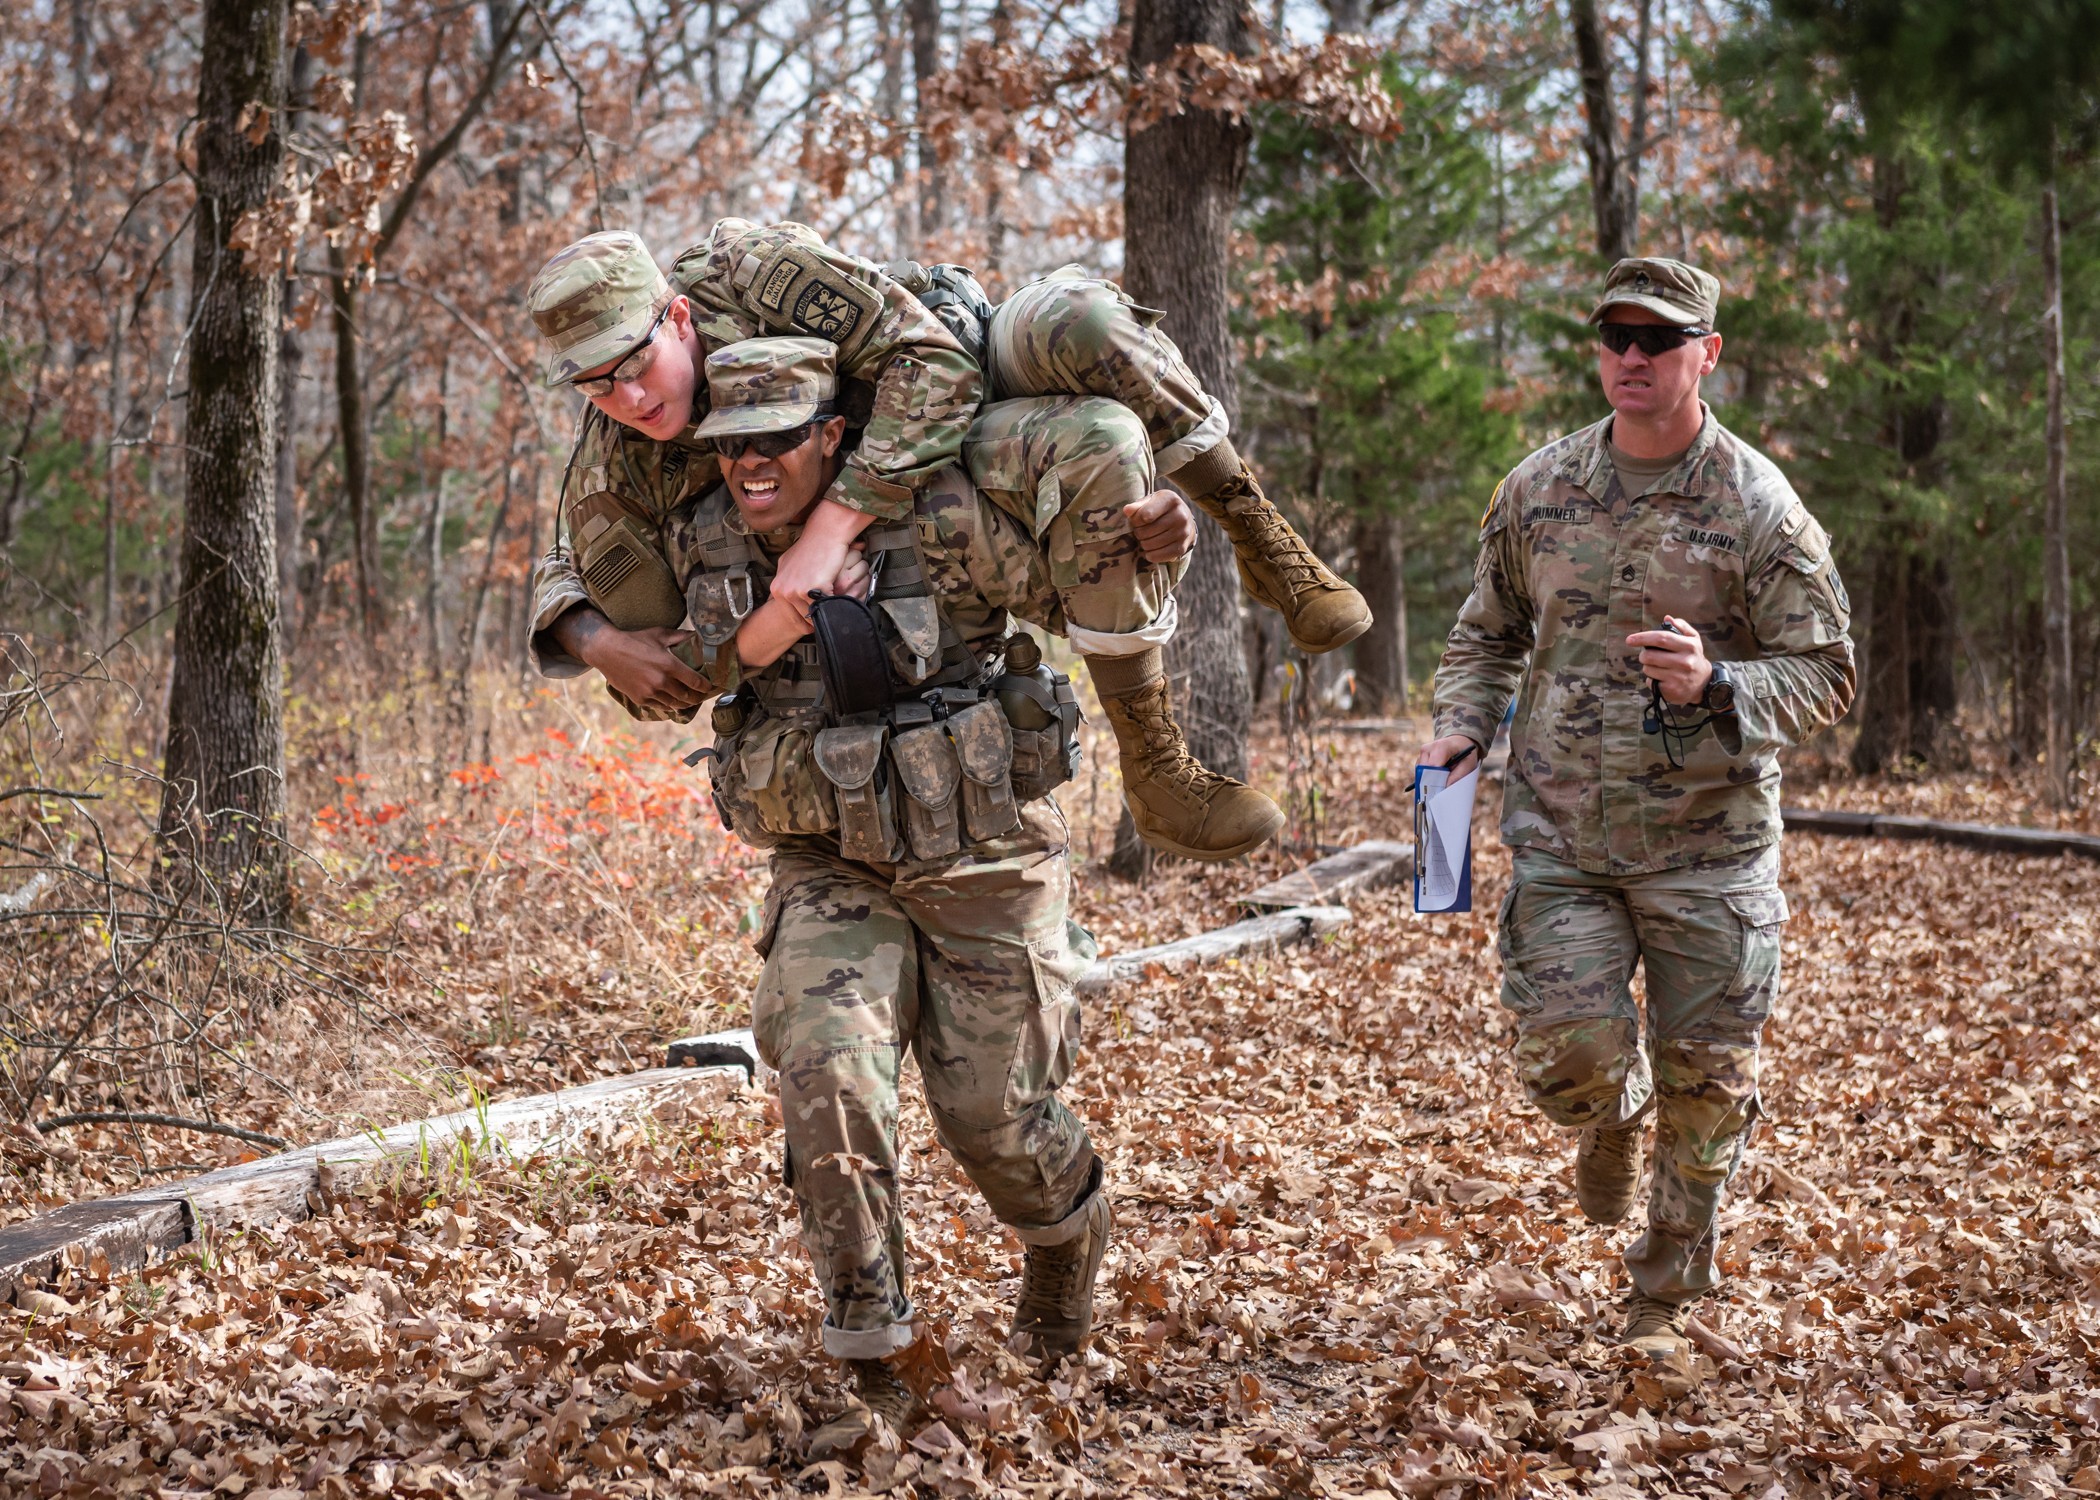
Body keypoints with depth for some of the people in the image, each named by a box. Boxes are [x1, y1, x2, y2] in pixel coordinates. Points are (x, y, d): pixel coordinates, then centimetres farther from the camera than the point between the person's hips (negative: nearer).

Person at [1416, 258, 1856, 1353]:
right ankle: (1615, 1113, 28)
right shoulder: (1539, 489, 5)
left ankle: (1666, 1298, 25)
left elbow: (1826, 674, -4)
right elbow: (1487, 631, 19)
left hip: (1710, 842, -1)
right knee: (1567, 1055, -11)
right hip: (1560, 836, 2)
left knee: (1703, 1085, 4)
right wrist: (1460, 725, 1)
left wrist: (1715, 686, -23)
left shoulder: (1761, 508, -5)